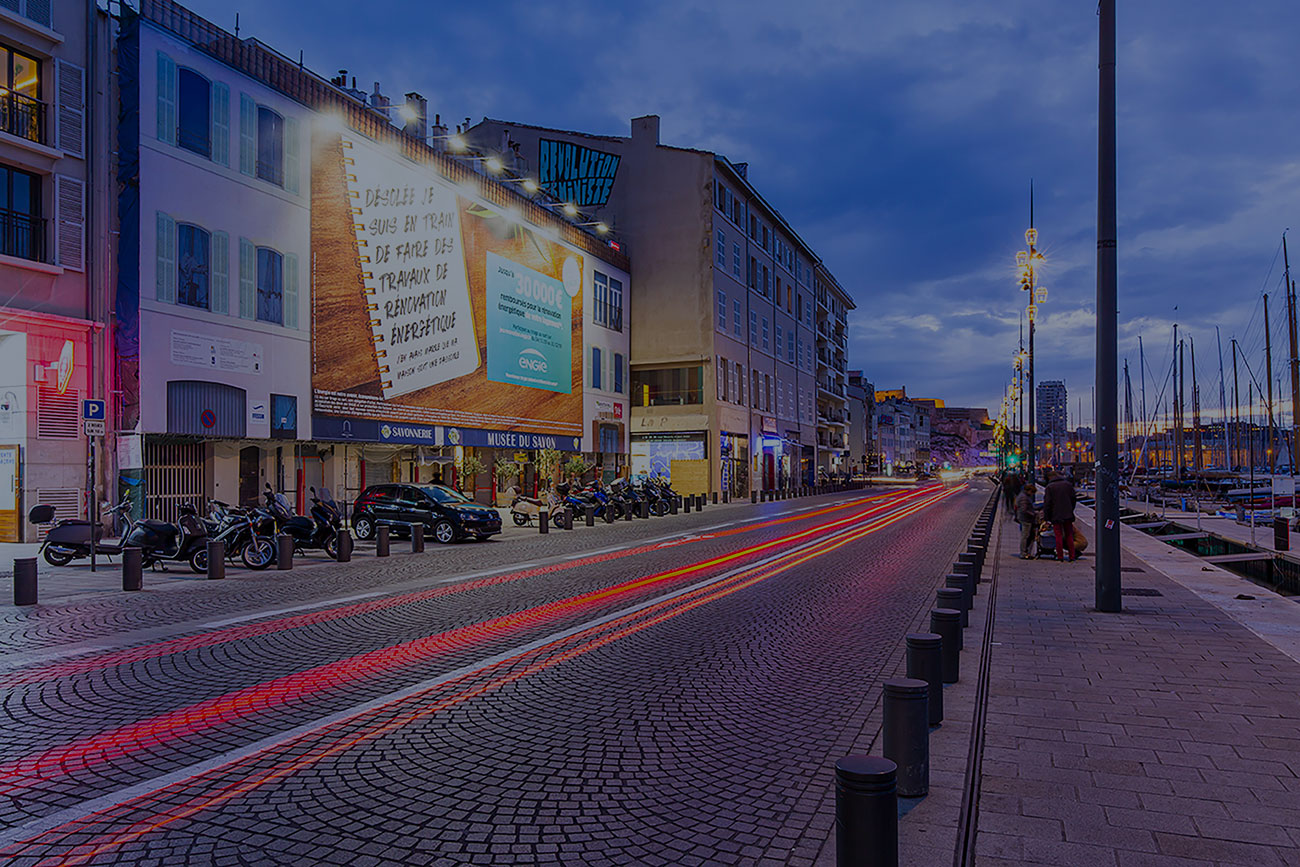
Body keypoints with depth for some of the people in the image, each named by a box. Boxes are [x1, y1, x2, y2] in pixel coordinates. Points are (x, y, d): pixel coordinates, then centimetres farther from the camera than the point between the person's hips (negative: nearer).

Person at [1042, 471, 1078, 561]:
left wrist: (1046, 515, 0)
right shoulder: (1068, 485, 3)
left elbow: (1047, 502, -4)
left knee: (1058, 536, 1)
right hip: (1068, 514, 2)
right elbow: (1073, 499, 7)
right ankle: (1072, 556, 7)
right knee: (1069, 535, 9)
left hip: (1056, 515, -2)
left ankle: (1060, 557, 1)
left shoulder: (1050, 486, -2)